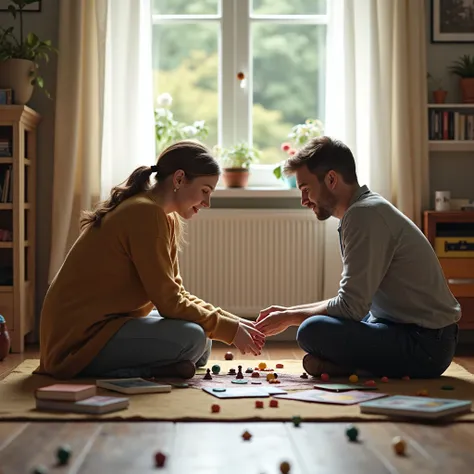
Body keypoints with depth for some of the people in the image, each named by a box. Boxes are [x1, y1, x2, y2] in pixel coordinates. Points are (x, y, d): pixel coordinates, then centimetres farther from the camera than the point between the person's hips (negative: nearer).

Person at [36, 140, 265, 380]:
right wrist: (230, 329, -11)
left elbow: (176, 293, 11)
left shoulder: (167, 219, 11)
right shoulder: (145, 214, -19)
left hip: (111, 321, 10)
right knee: (191, 338, -24)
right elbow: (168, 302, -19)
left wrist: (230, 320, 2)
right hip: (80, 336, -10)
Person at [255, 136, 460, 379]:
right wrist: (289, 311, 16)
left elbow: (351, 306, -19)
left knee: (312, 331, -27)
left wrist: (290, 317, -5)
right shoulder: (368, 207, 14)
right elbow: (353, 301, 19)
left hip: (426, 343, -11)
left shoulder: (364, 214, -17)